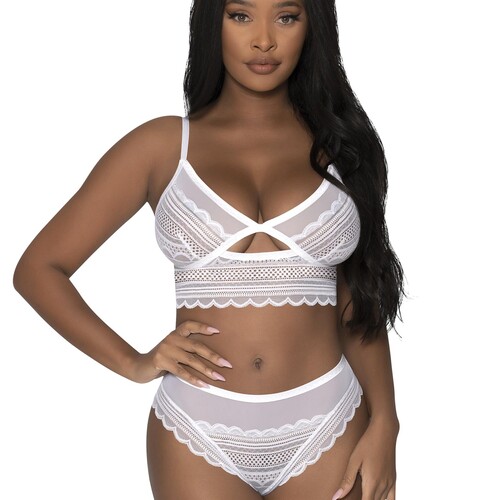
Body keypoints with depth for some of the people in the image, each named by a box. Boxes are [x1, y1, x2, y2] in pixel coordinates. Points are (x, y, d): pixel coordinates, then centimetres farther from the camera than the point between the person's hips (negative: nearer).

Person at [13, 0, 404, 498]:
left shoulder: (338, 143, 4)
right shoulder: (162, 145, 0)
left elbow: (360, 306, 7)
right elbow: (38, 269, 3)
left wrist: (384, 421, -6)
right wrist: (132, 363, -6)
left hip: (328, 432, 1)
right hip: (198, 435, -1)